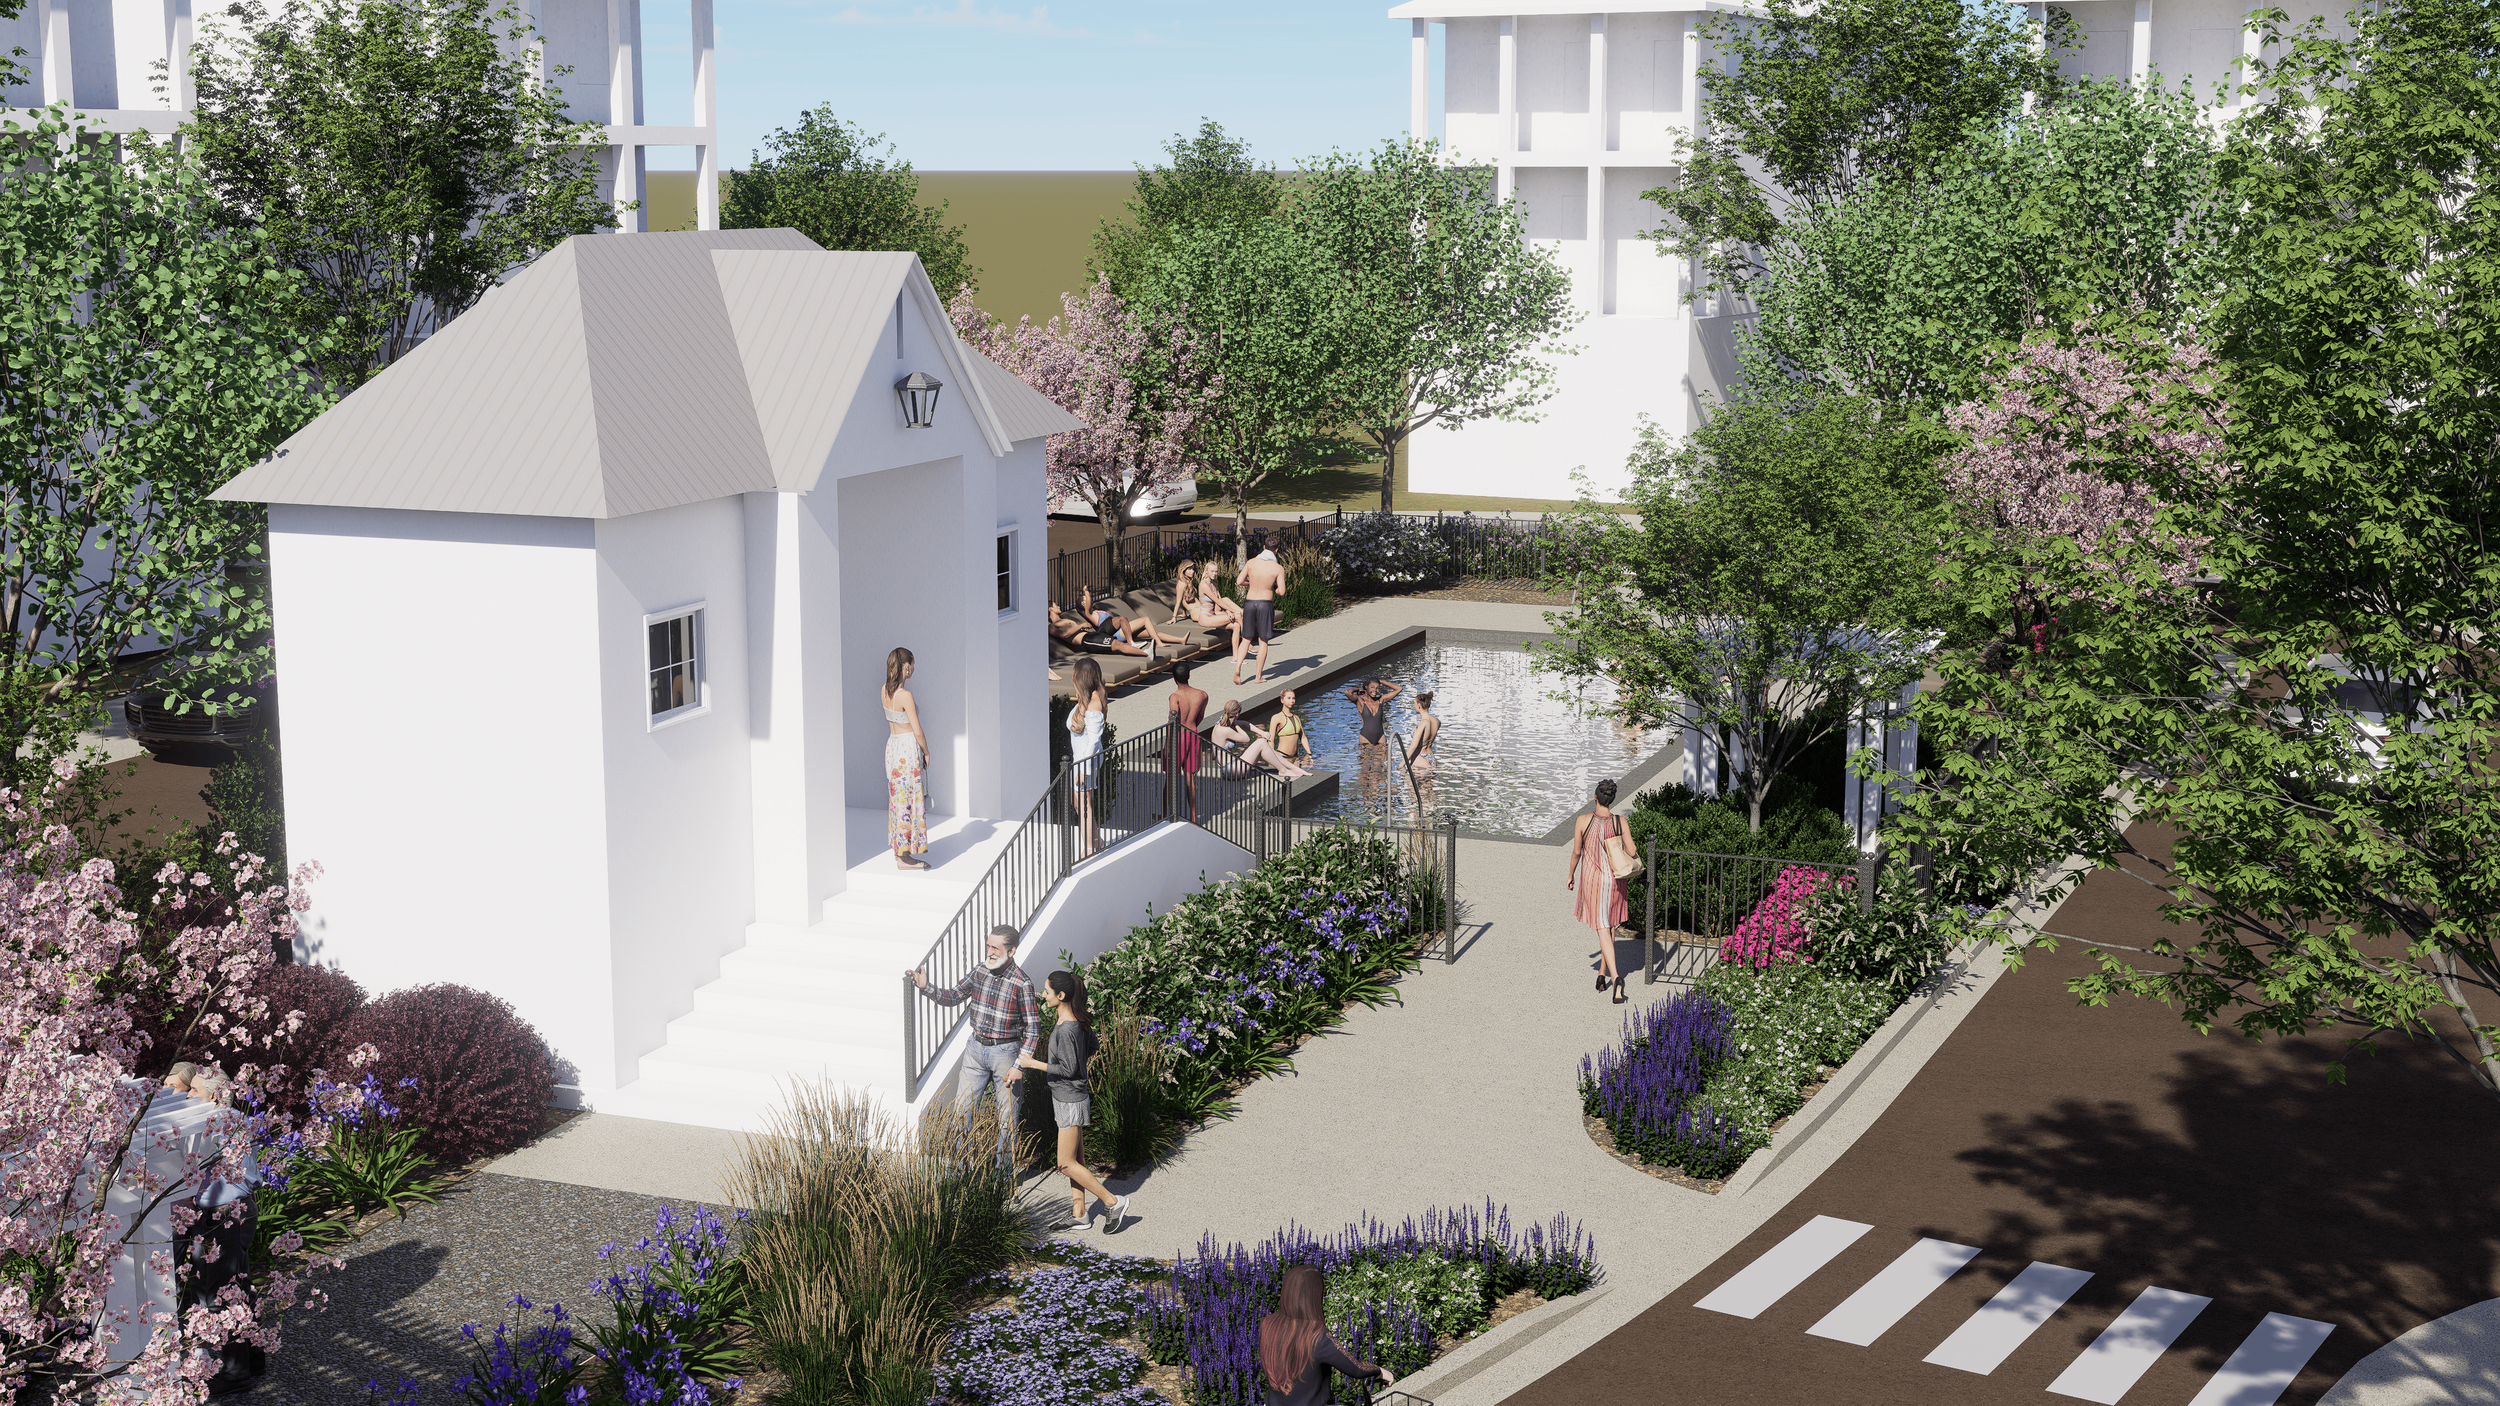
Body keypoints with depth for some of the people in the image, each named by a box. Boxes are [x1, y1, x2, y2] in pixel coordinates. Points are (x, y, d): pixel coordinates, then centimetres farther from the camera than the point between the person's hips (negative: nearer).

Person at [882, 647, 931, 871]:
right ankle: (904, 858, 2)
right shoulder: (905, 695, -21)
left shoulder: (885, 691, 3)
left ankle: (899, 851, 18)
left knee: (897, 800, 13)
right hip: (908, 748, -8)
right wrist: (926, 752, -3)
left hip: (892, 745, 8)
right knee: (908, 801, -1)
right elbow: (917, 731, -15)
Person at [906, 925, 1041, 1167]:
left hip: (1006, 1051, -5)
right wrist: (926, 988, -5)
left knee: (1006, 1115, 5)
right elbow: (953, 996, 12)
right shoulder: (979, 972, 1)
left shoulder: (1022, 983, -15)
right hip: (977, 1048, 5)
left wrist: (1019, 1065, -17)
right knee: (962, 1109, 7)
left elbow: (1033, 1028, -13)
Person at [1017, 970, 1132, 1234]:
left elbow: (1068, 1069, -22)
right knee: (1076, 1160, 15)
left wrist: (1033, 1063, -18)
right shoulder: (1080, 1020, 3)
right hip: (1065, 1098, 10)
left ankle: (1113, 1203, 3)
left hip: (1071, 1101, -10)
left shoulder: (1066, 1029, -25)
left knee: (1067, 1165, -2)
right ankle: (1079, 1214, 22)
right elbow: (1091, 1048, 17)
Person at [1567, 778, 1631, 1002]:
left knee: (1603, 929, -2)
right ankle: (1602, 973, 30)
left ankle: (1615, 976, -18)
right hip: (1615, 878, 2)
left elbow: (1576, 852, -5)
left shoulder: (1583, 821, -14)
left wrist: (1571, 875, 11)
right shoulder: (1619, 821, -10)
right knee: (1611, 927, 20)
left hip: (1592, 879, -2)